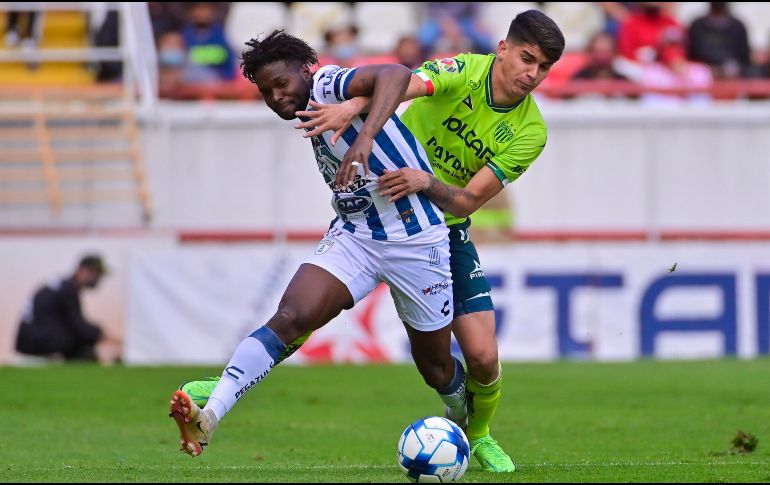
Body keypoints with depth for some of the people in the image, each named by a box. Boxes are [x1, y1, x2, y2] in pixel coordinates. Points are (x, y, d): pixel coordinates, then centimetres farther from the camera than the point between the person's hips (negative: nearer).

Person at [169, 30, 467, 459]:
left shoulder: (328, 86, -18)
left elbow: (396, 75, -39)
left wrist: (365, 138, -50)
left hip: (416, 242, -6)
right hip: (353, 235, 6)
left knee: (434, 366, 9)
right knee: (290, 318, -19)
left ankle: (467, 422, 44)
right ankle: (208, 417, -33)